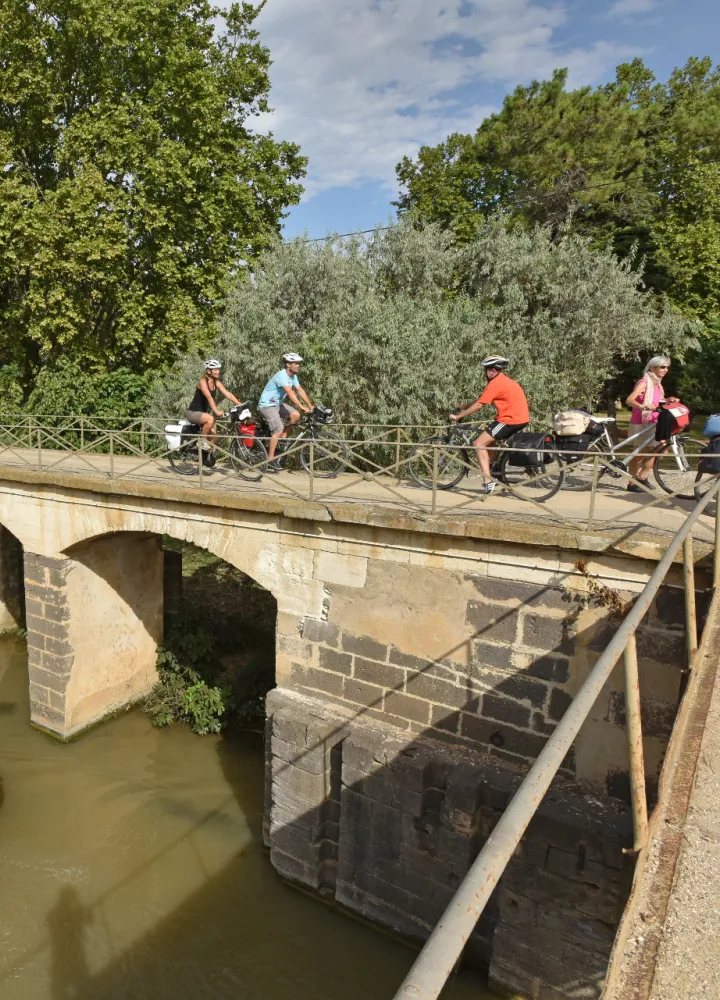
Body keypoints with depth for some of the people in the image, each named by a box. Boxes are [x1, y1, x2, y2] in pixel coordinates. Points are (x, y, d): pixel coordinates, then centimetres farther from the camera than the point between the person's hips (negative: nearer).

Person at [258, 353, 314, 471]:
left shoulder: (293, 376, 3)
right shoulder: (282, 375, -25)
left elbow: (300, 391, 1)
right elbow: (290, 393, -34)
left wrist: (311, 406, -8)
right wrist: (303, 407, -40)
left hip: (278, 403, 8)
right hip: (267, 405, -8)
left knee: (295, 415, -10)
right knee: (278, 430, -18)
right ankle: (270, 460, -10)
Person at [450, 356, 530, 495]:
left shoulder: (496, 383, -11)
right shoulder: (503, 381, 20)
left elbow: (479, 405, -12)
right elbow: (481, 400, 22)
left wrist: (458, 416, -4)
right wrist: (464, 405, 18)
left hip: (511, 419, -10)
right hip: (520, 418, 10)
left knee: (479, 443, -9)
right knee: (489, 441, 25)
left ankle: (488, 481, -16)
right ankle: (493, 473, 27)